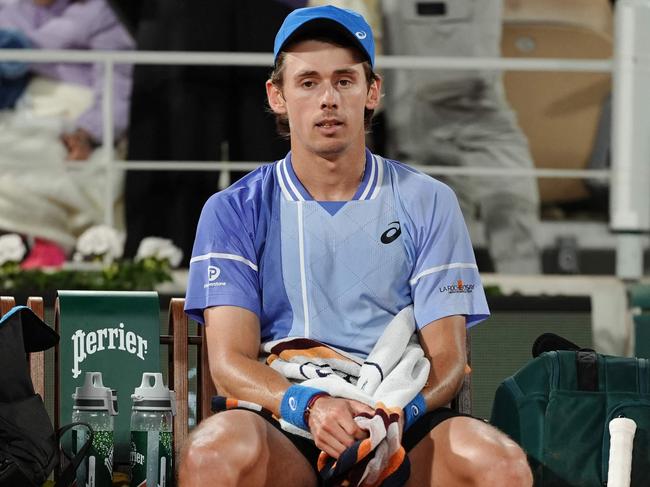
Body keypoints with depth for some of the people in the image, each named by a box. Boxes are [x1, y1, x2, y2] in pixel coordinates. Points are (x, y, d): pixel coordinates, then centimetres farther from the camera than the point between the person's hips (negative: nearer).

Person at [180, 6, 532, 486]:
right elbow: (230, 362, -1)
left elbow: (447, 358, 6)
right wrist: (310, 405, -23)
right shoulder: (235, 211, 10)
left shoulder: (428, 204, 12)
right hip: (284, 433, -1)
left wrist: (401, 410, -18)